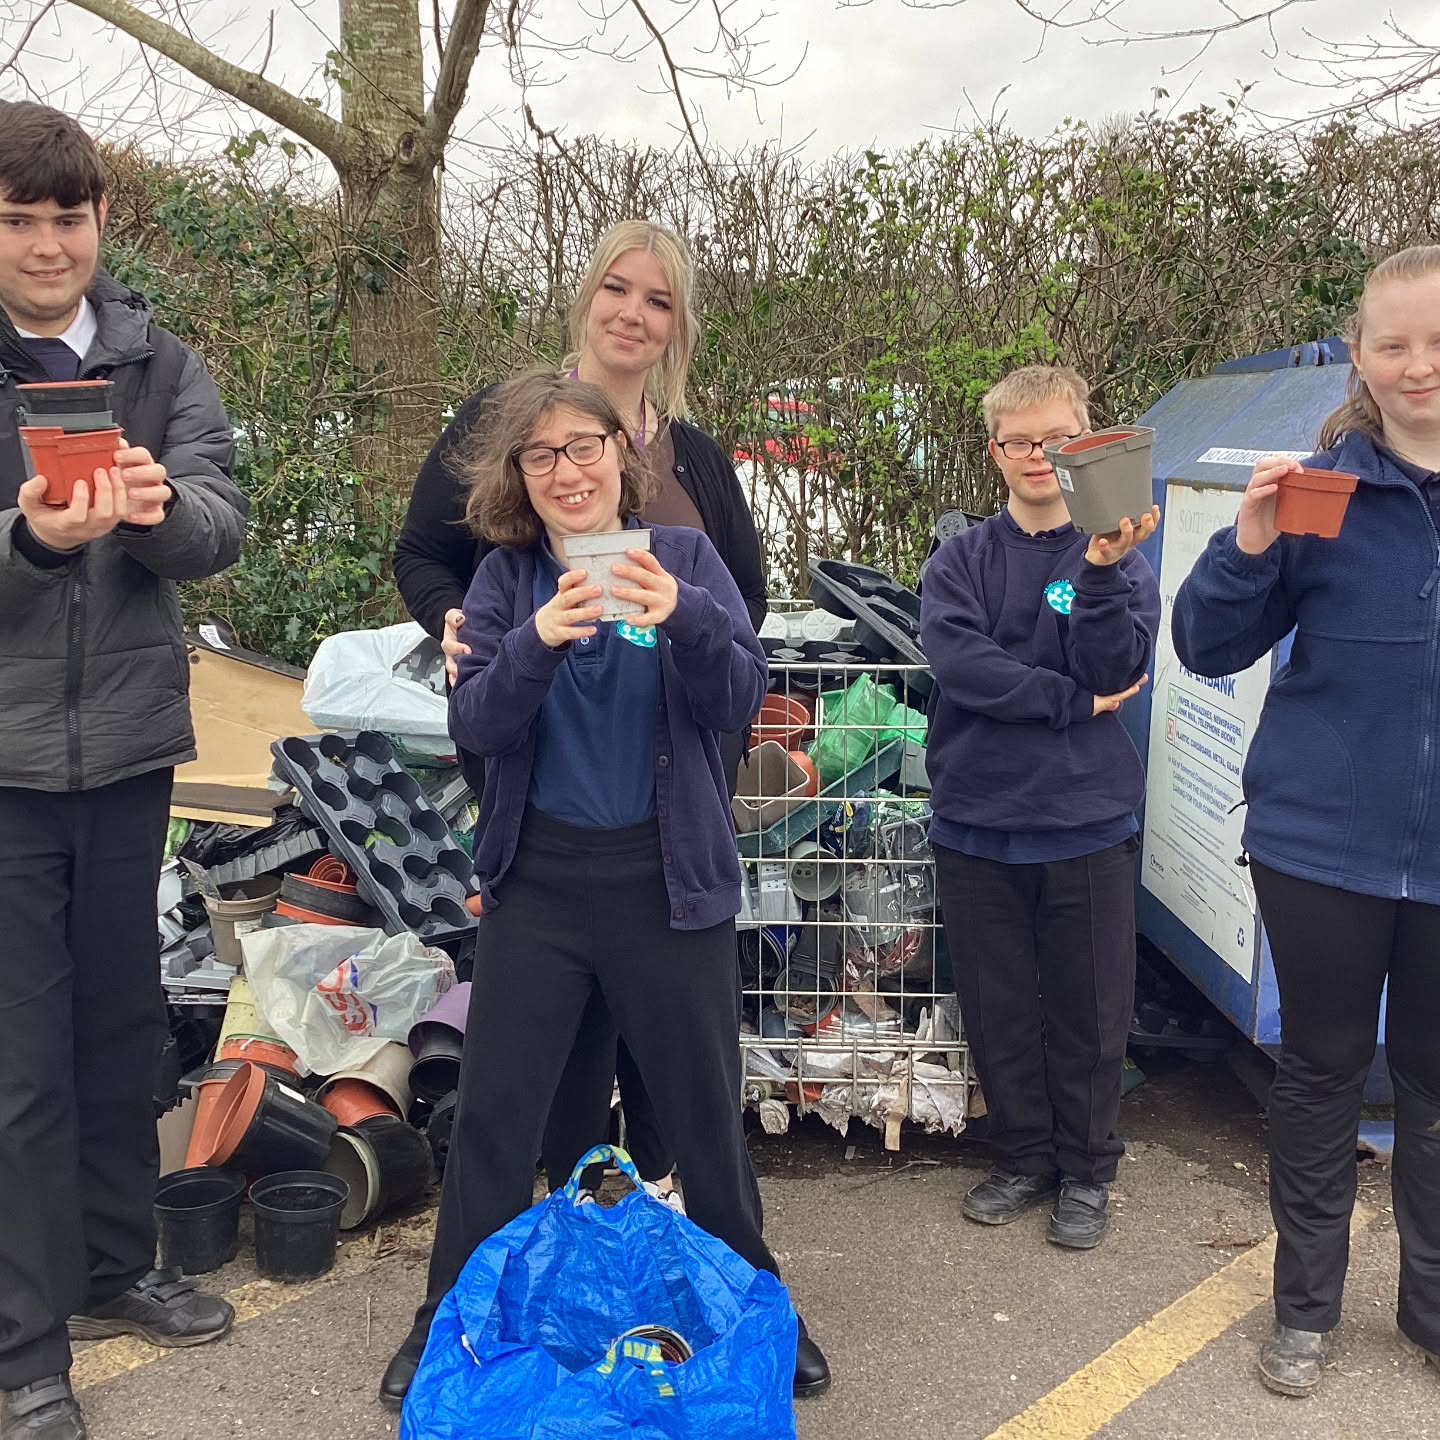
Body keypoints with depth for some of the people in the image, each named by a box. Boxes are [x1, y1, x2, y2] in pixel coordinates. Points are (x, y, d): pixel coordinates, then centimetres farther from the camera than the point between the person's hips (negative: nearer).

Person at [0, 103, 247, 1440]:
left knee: (122, 1021, 16)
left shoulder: (161, 364, 4)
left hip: (128, 741, 3)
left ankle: (117, 1266, 35)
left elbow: (223, 524, -7)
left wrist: (160, 505, -29)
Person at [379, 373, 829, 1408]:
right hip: (538, 879, 1)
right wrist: (537, 643, -27)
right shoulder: (505, 578, 0)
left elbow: (740, 702, -10)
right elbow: (475, 726, -8)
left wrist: (685, 618, -30)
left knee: (706, 1107, 11)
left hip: (668, 877, -1)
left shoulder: (686, 557, -2)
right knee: (495, 1110, 8)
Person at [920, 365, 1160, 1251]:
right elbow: (959, 663, -13)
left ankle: (1087, 1173, 27)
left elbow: (1118, 673, -13)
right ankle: (1025, 1161, 30)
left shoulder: (1120, 558, 1)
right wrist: (1076, 704, -13)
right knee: (999, 1011, 12)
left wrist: (1101, 568, -25)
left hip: (1086, 823, -1)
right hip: (978, 821, 1)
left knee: (1089, 1013, 9)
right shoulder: (962, 560, 3)